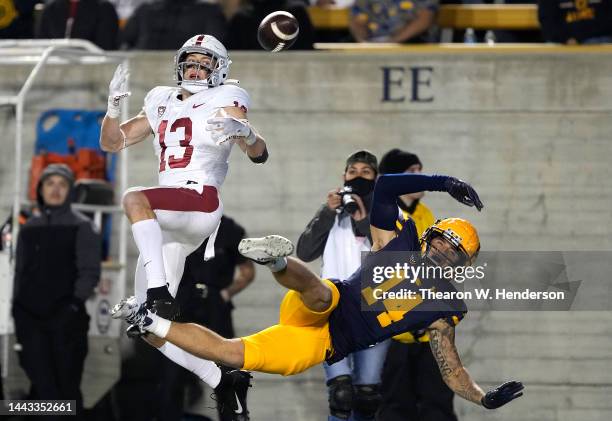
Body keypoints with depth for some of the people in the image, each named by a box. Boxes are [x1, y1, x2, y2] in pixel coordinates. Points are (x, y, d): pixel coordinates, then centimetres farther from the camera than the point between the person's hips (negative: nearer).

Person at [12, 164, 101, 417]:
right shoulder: (29, 229, 14)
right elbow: (20, 273, 18)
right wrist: (17, 313, 12)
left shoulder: (81, 228, 2)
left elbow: (89, 272, -5)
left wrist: (74, 305, -17)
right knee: (42, 384, -3)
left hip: (66, 320, -3)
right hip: (32, 319, 3)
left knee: (67, 385, -1)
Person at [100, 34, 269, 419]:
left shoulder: (223, 102, 5)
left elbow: (260, 155, -7)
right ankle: (223, 381, 11)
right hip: (169, 224, 7)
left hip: (203, 203, -7)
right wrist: (114, 104, 4)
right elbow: (112, 143, 22)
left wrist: (245, 132, -29)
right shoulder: (162, 104, 21)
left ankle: (160, 296, -41)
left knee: (134, 198, -37)